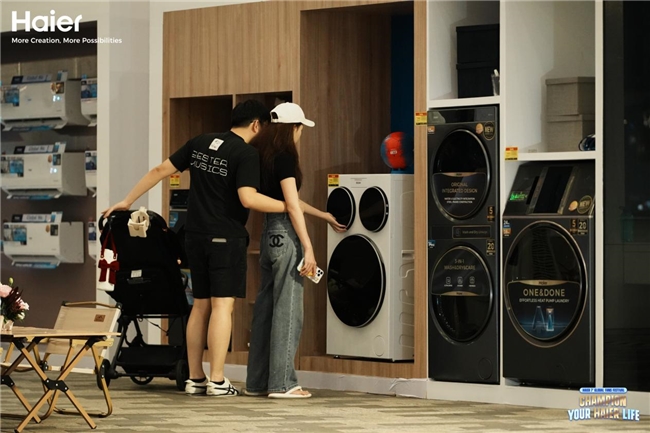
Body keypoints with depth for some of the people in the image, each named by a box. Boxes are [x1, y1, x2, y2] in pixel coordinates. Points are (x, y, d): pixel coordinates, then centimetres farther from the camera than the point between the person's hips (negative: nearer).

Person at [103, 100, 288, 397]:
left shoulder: (200, 143, 10)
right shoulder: (246, 153, -10)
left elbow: (161, 170, 12)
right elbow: (248, 198, -22)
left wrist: (128, 201, 18)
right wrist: (288, 207, -12)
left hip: (196, 236, 7)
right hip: (225, 238, -7)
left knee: (200, 305, 13)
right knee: (222, 305, -5)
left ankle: (194, 378, 14)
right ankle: (217, 381, -7)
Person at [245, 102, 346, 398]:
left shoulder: (263, 155, 14)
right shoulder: (285, 157, -13)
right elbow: (292, 206, -17)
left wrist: (324, 216, 32)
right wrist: (308, 247, -16)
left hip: (268, 234, 9)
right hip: (285, 233, -9)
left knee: (266, 306, 12)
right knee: (287, 308, -5)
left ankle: (257, 381, 16)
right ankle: (282, 383, -4)